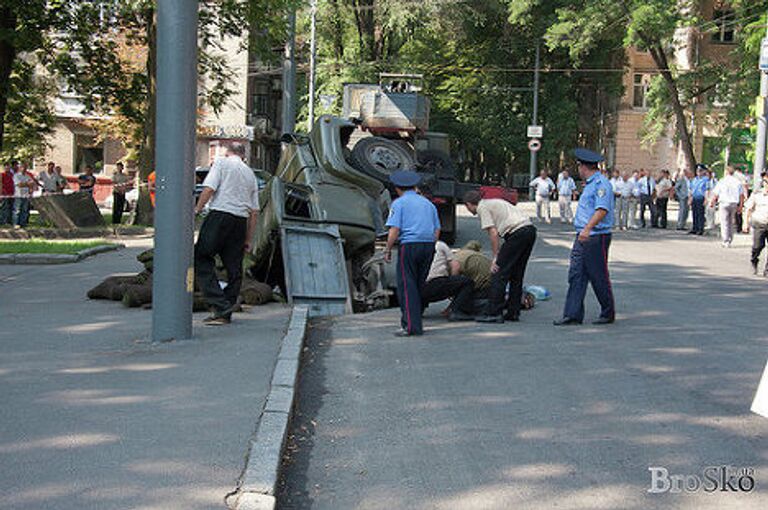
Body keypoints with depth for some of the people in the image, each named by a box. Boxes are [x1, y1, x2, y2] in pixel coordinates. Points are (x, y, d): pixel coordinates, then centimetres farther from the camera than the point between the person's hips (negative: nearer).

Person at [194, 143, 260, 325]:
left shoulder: (221, 163, 6)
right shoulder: (250, 174, 21)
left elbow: (209, 188, -10)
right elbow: (255, 211, 17)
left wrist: (196, 211, -1)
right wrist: (248, 240, 19)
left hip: (220, 216, -6)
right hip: (240, 221, 6)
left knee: (202, 258, -1)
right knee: (234, 266, 8)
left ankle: (219, 305, -13)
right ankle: (224, 315, 11)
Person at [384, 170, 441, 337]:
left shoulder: (399, 203, 1)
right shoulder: (428, 203, 19)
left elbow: (394, 230, -8)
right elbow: (437, 230, 16)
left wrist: (388, 250, 0)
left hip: (409, 245, -6)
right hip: (429, 245, 6)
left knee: (407, 285, -4)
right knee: (420, 284, 13)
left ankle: (411, 325, -10)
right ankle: (415, 317, 17)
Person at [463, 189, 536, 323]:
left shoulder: (482, 207, 2)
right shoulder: (493, 202, 29)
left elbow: (493, 233, -8)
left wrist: (496, 257, -5)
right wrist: (500, 255, 27)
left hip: (517, 233, -9)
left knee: (499, 274, -5)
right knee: (516, 274, 16)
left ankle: (493, 313, -6)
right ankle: (513, 312, 19)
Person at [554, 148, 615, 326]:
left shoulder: (601, 184, -12)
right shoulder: (590, 184, 20)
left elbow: (602, 210, -24)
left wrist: (587, 228, -33)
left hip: (597, 237, -9)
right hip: (582, 238, 9)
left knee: (599, 277, 1)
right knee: (576, 275, 2)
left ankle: (608, 313, 14)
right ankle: (572, 315, 2)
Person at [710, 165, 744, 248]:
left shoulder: (722, 181, -6)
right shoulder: (738, 182, 3)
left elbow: (715, 194, -5)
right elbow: (742, 195, 4)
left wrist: (712, 203, 10)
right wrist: (740, 206, 12)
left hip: (724, 203, -4)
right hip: (734, 204, 4)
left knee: (724, 223, 0)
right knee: (731, 223, 16)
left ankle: (726, 242, -3)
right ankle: (730, 240, 20)